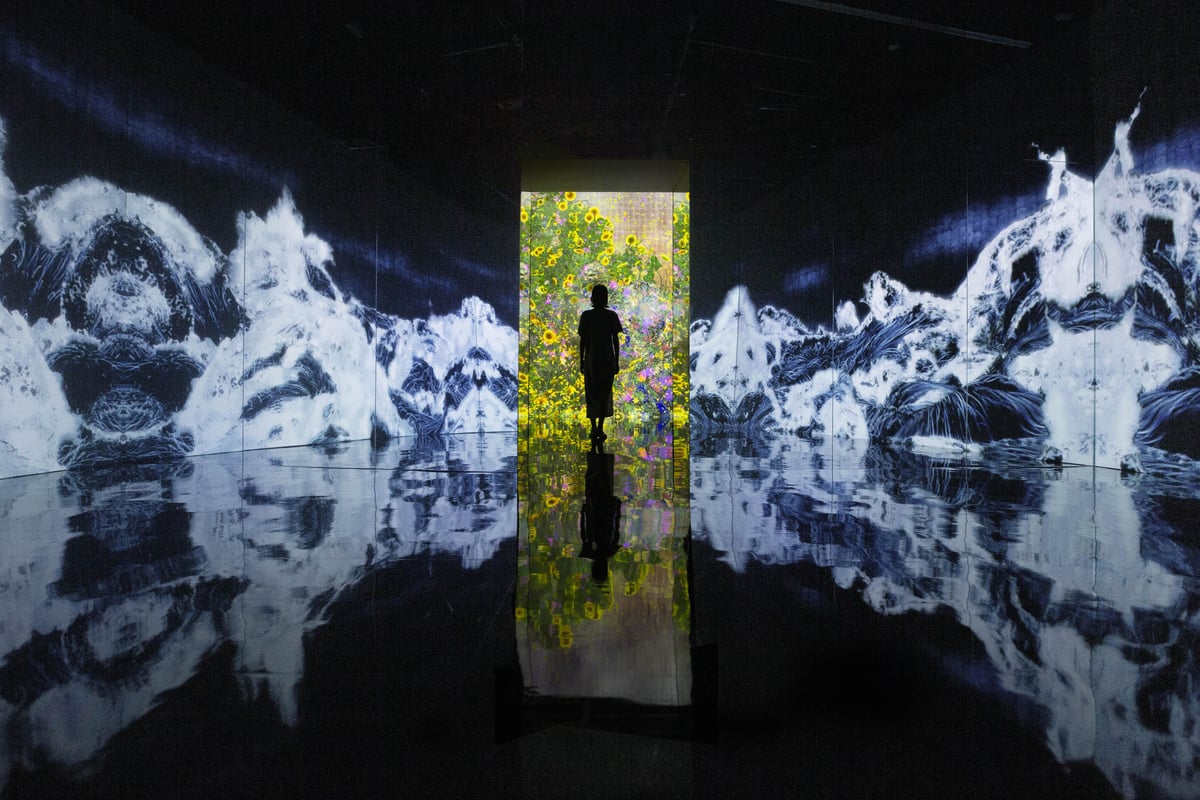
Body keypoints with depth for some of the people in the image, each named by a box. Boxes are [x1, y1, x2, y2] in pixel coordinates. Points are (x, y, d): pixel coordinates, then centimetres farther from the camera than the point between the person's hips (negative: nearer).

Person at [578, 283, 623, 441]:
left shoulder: (586, 316, -4)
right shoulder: (612, 316, -4)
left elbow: (582, 341, -2)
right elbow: (616, 341, -4)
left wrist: (581, 361, 6)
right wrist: (617, 361, 4)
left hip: (590, 361, 0)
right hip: (608, 360, 0)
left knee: (591, 394, 11)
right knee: (605, 394, 7)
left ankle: (594, 428, 12)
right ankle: (600, 428, -2)